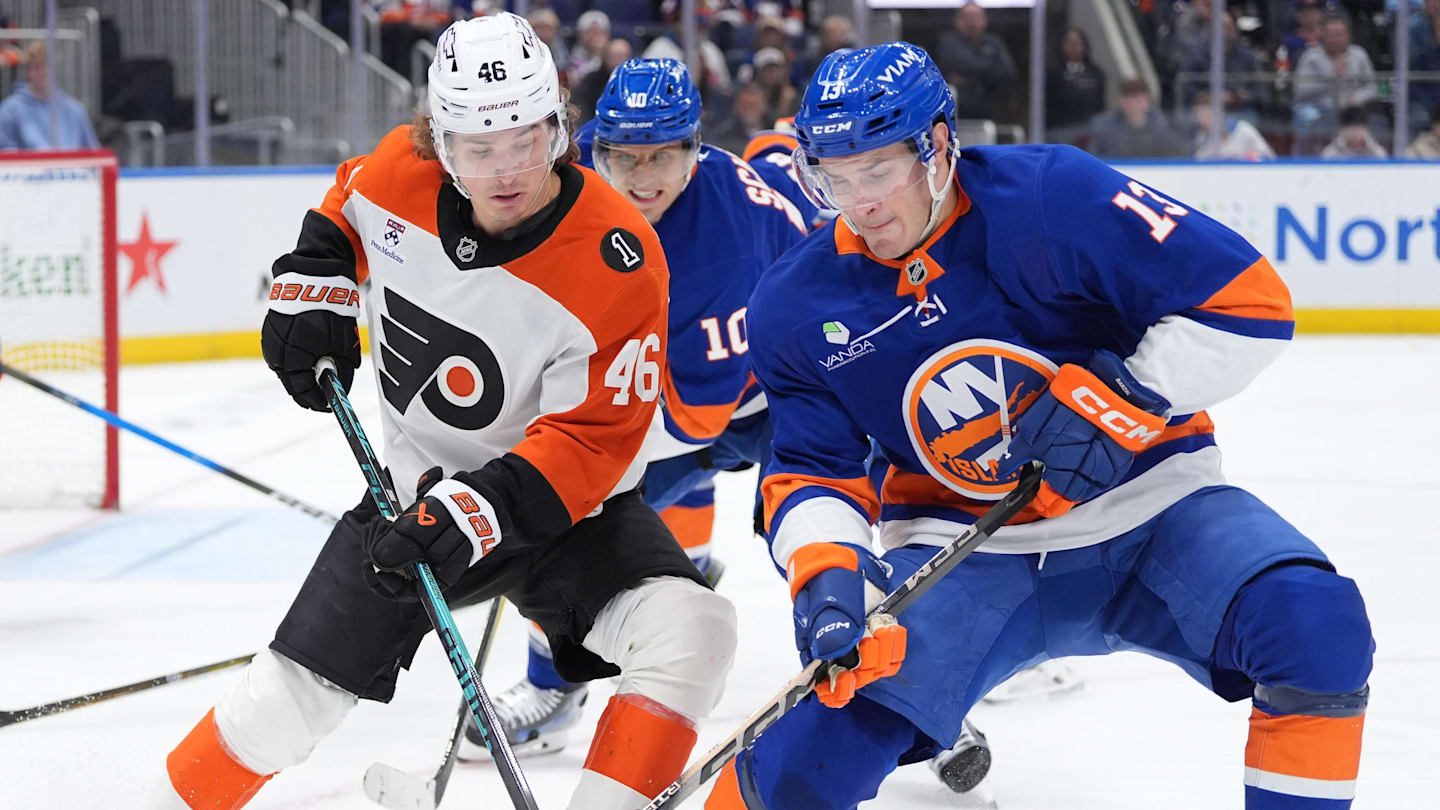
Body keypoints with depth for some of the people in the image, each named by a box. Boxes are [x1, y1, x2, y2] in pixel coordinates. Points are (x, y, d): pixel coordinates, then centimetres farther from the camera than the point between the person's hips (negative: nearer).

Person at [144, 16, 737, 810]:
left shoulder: (616, 263, -28)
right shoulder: (400, 173, -15)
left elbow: (591, 443, -26)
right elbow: (344, 206, 12)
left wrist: (487, 508, -37)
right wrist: (313, 285, -3)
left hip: (567, 505, -2)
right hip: (419, 489, 3)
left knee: (689, 632, -28)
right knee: (288, 693, 0)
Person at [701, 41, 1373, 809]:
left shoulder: (1055, 198, -19)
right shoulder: (796, 308, -6)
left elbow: (1248, 299, -19)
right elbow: (811, 471, -1)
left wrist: (1121, 398, -25)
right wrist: (825, 570, -21)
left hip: (1149, 511, -1)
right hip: (957, 552, 2)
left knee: (1318, 626, -27)